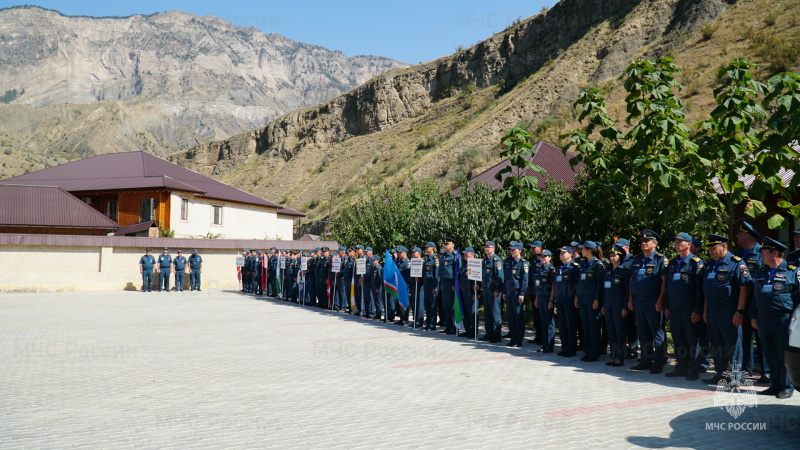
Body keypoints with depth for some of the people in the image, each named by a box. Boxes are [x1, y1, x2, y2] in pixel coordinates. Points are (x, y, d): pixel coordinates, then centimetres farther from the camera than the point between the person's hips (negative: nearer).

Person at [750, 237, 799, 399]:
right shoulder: (761, 272, 16)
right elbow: (755, 295, 21)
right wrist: (753, 316, 16)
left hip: (783, 320, -6)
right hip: (763, 320, 6)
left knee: (785, 354, -1)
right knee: (770, 355, 10)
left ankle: (787, 387, 8)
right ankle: (775, 384, 20)